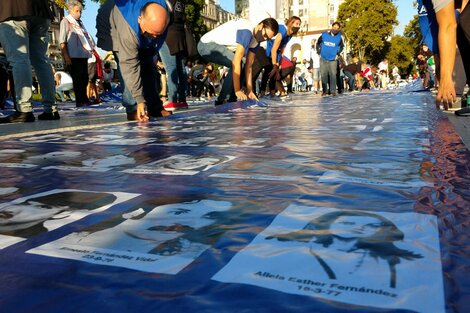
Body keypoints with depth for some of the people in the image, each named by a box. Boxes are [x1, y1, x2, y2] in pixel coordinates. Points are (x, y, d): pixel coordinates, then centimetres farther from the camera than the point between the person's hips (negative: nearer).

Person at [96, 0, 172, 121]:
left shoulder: (165, 10, -31)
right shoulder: (128, 32, -46)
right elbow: (130, 68, -42)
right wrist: (140, 101, -41)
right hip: (114, 27, -6)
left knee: (148, 66, 0)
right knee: (126, 70, -23)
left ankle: (155, 107, 5)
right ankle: (134, 109, -17)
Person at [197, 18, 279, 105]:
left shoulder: (256, 42, 3)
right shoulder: (246, 31, -26)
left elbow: (249, 66, 3)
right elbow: (236, 61, -31)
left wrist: (249, 90, -4)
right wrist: (237, 91, -30)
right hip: (206, 44, -10)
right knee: (235, 65, -24)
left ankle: (231, 100, 11)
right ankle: (221, 101, -17)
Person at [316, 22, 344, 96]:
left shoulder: (339, 37, 1)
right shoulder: (324, 35, -1)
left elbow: (341, 47, 16)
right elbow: (318, 43, 13)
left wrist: (337, 53, 4)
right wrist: (319, 52, 5)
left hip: (332, 59, -1)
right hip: (323, 59, 1)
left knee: (333, 75, -7)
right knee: (323, 75, 1)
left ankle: (333, 91, -3)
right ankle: (325, 90, 9)